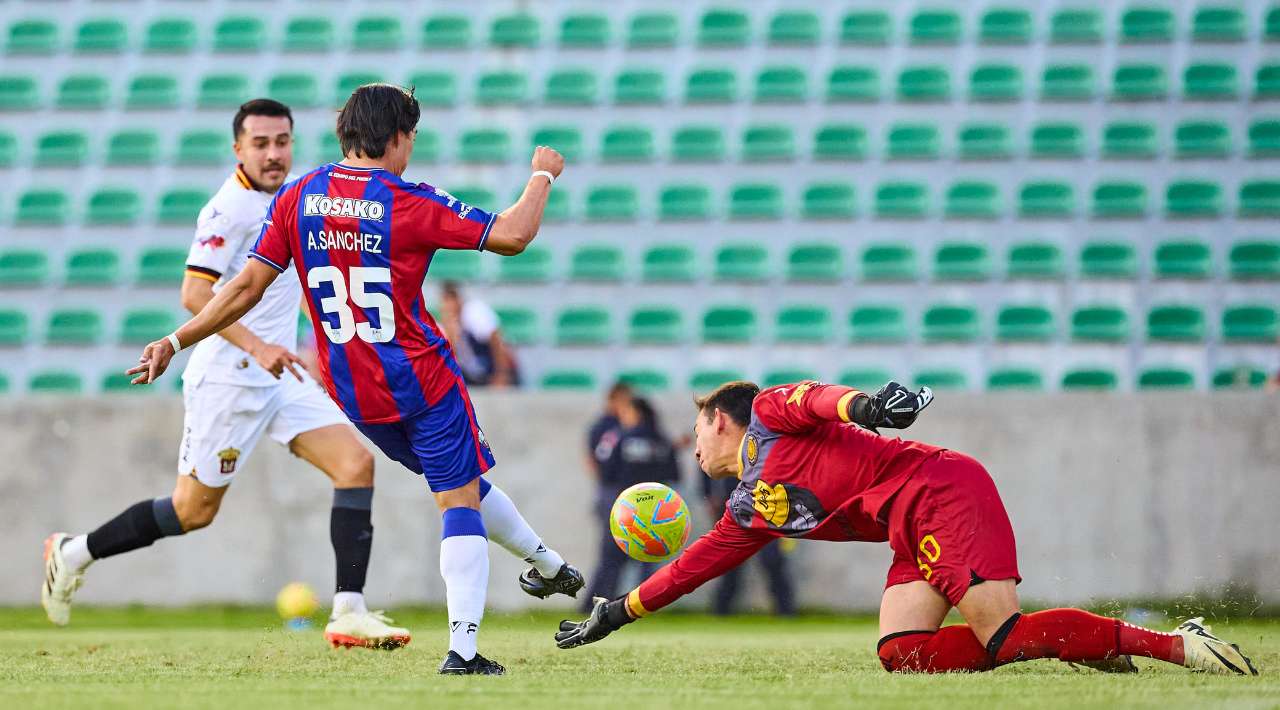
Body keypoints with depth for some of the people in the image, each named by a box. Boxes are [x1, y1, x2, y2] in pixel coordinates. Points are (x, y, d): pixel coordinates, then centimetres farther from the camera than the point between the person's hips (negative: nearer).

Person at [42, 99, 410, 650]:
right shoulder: (230, 207, -15)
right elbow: (195, 295, -23)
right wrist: (256, 345, -31)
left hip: (280, 376, 8)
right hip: (228, 377, -8)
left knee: (356, 463, -9)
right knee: (194, 510, 1)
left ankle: (348, 613, -12)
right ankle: (75, 553, 22)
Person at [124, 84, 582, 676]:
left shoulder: (296, 199, -1)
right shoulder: (410, 203, -14)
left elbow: (248, 286, -4)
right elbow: (512, 235, -16)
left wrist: (175, 341, 3)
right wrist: (542, 176, 1)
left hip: (352, 393, 6)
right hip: (423, 381, -6)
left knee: (462, 482, 23)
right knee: (460, 499, 1)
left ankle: (547, 564, 38)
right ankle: (462, 648, -8)